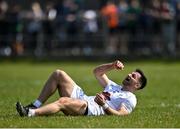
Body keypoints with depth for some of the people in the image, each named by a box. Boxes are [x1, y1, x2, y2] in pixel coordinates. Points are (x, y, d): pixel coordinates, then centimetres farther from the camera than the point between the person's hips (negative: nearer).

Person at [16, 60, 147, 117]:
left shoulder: (130, 99, 7)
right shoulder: (114, 87, 34)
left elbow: (119, 114, -12)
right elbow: (97, 72, 37)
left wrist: (104, 105, -29)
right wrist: (113, 66, 21)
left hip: (91, 109, -9)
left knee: (63, 101, -38)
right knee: (58, 74, 1)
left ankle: (30, 113, -55)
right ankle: (36, 106, -9)